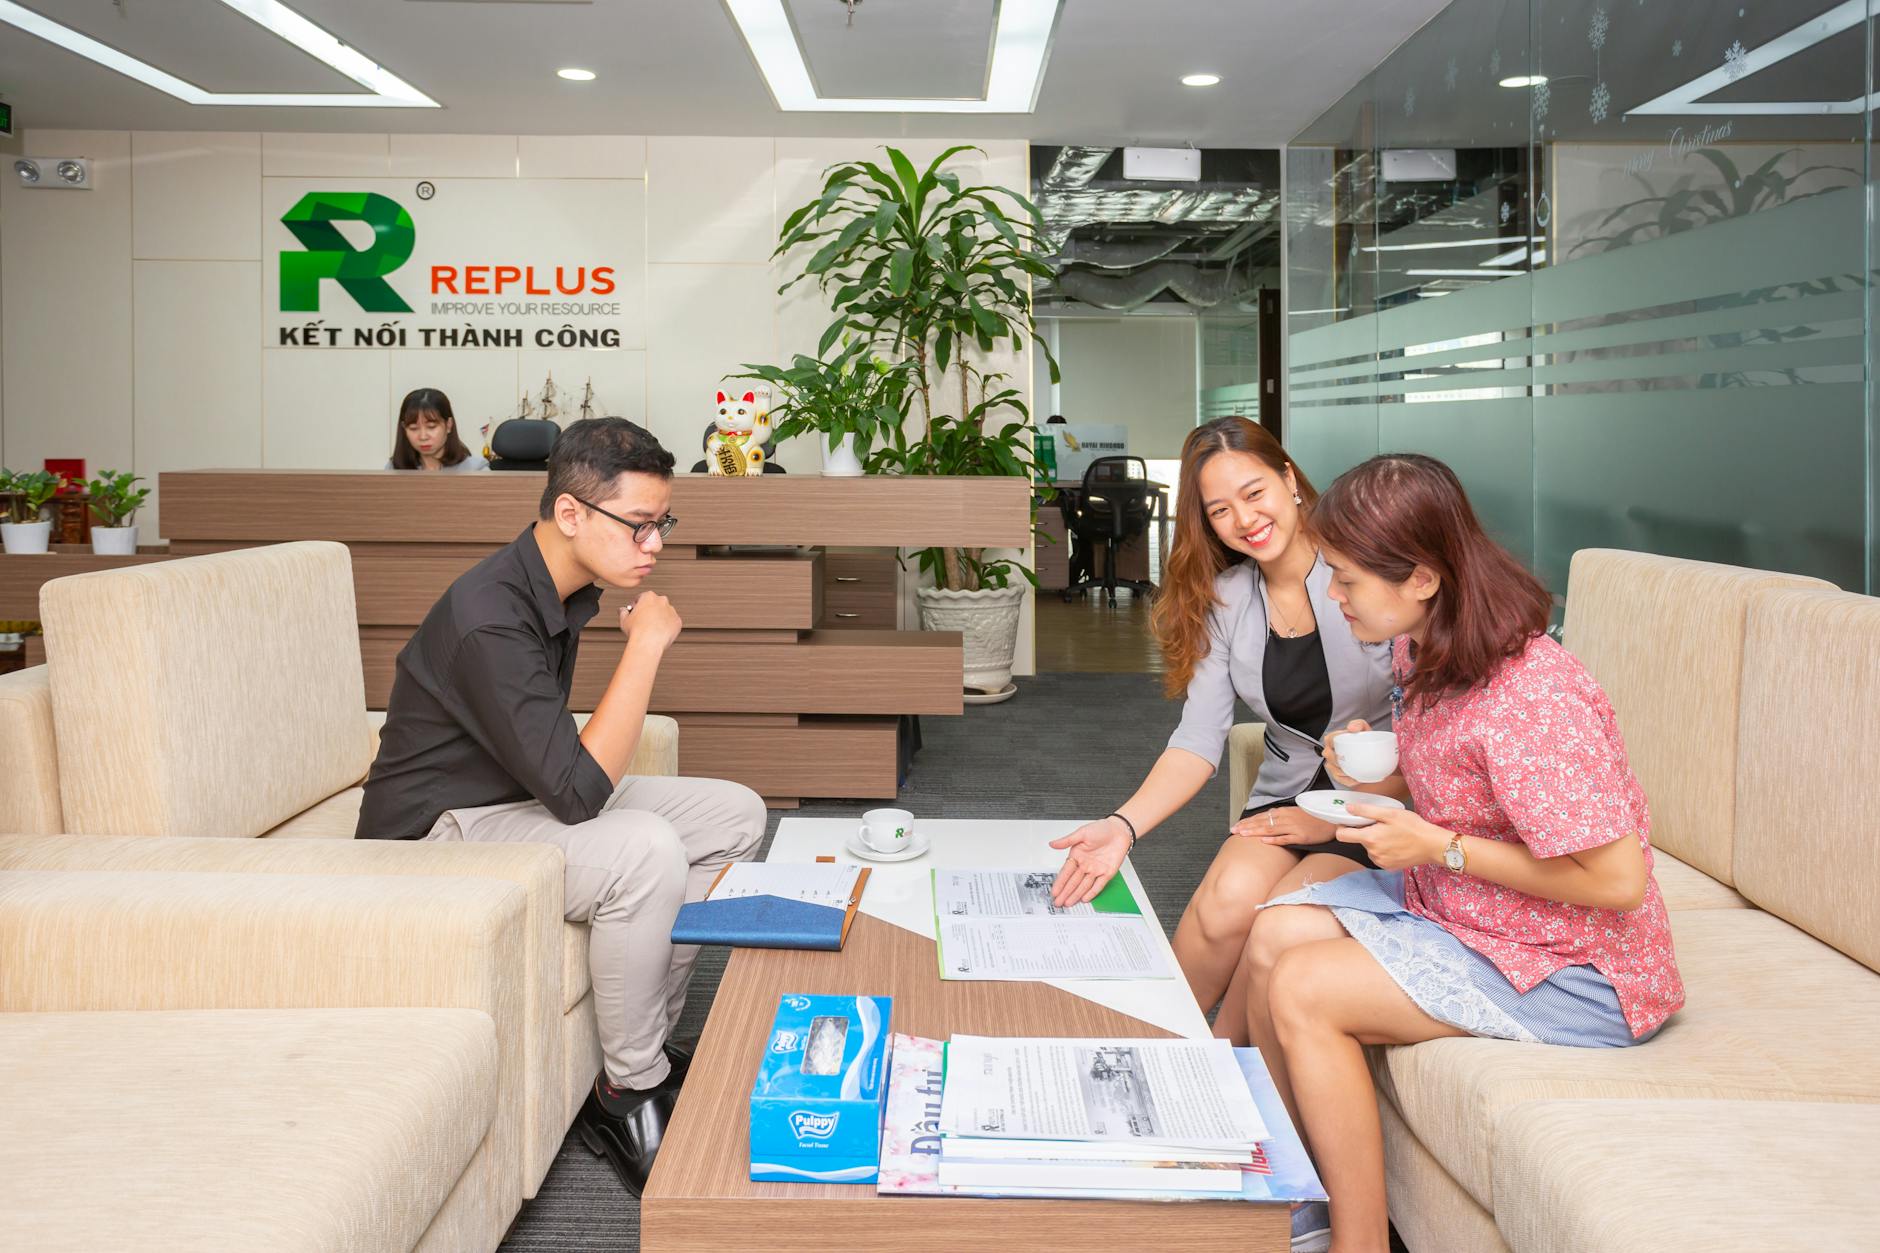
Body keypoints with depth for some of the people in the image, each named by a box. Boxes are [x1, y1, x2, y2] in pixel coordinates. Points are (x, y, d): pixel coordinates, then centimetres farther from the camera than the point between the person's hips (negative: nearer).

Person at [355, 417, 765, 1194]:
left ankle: (645, 1044, 6)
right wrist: (646, 644, -28)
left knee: (734, 816, 1)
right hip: (439, 829, -9)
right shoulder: (488, 619, -28)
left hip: (522, 796, 9)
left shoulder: (562, 589, 2)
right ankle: (630, 1095, -14)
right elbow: (578, 792, -33)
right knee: (645, 851, -34)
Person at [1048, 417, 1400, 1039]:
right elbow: (1198, 737, -5)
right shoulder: (1223, 599, 3)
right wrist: (1123, 826, -20)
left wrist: (1337, 819, -16)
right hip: (1289, 793, 4)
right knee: (1230, 898, -26)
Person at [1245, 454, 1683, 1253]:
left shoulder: (1528, 700, -31)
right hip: (1452, 897, 9)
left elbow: (1618, 881, -27)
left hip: (1570, 970, -9)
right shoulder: (1417, 647, -1)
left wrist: (1439, 849, -22)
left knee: (1301, 991, -19)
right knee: (1273, 935, -1)